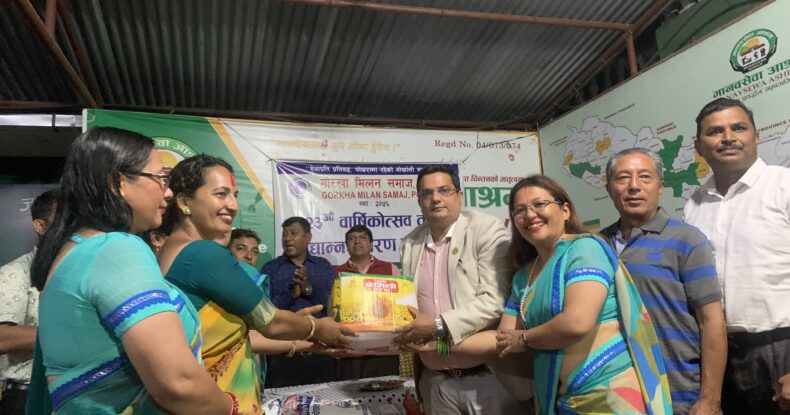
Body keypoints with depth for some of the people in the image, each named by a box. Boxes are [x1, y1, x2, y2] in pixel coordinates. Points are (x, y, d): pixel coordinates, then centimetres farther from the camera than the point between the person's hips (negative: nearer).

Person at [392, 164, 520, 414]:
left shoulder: (486, 230, -8)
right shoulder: (410, 244, 8)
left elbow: (494, 300, -16)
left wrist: (439, 326, -20)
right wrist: (405, 332, -3)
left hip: (488, 376, -4)